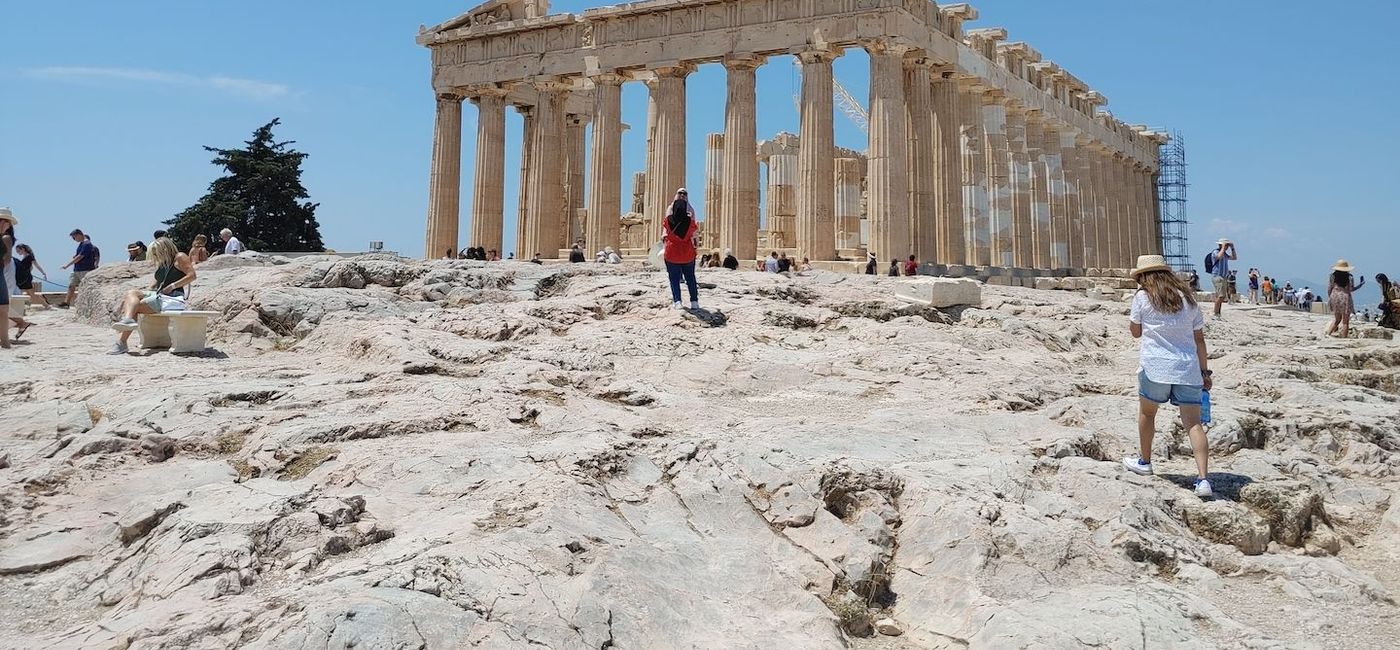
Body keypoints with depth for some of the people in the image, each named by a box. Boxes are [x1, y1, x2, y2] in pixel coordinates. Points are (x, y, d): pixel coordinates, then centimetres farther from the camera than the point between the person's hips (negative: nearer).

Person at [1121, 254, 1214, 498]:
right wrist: (1204, 371, 16)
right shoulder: (1187, 298, 11)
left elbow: (1135, 332, 8)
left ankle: (1144, 461, 35)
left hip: (1155, 367, -3)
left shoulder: (1142, 297, 0)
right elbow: (1199, 338, 12)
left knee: (1147, 413, 20)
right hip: (1188, 369, 3)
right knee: (1193, 423, -1)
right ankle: (1203, 479, -11)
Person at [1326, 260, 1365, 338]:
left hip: (1334, 297, 4)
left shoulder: (1333, 276, 2)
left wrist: (1329, 298, 14)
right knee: (1345, 322, 2)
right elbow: (1351, 289, -7)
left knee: (1337, 319, 18)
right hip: (1345, 298, -4)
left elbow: (1329, 289, 3)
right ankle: (1344, 337, 1)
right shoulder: (1349, 277, -6)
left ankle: (1328, 334, 8)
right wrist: (1361, 284, 6)